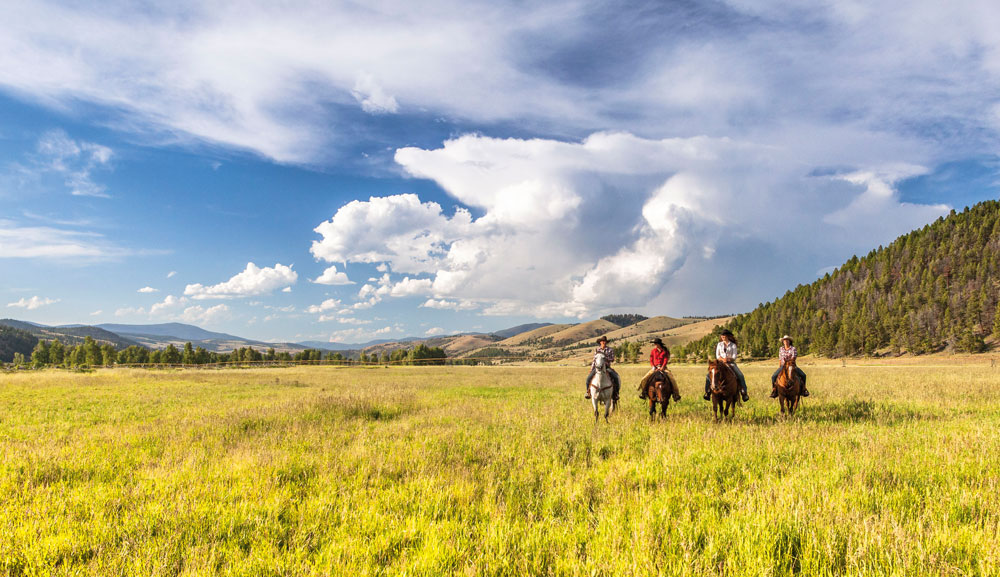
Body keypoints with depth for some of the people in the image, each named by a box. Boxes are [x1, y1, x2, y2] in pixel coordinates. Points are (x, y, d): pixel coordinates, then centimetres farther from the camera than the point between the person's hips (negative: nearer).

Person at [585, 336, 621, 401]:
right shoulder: (597, 350, 9)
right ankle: (588, 391, 6)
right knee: (588, 378, -17)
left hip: (607, 367, -1)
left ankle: (615, 393, -7)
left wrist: (605, 357, -18)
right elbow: (594, 360, 14)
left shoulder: (610, 350, 3)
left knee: (616, 377, -24)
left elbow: (612, 359, -2)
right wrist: (591, 369, 9)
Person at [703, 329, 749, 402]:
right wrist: (723, 359, -14)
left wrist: (728, 359, -20)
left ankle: (744, 393, -17)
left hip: (731, 363, -2)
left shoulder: (733, 345, 4)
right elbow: (717, 356, 5)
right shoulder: (719, 344, 10)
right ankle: (707, 391, -7)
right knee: (708, 375, -17)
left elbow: (734, 357, -2)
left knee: (740, 376, -25)